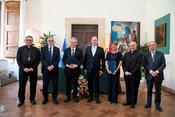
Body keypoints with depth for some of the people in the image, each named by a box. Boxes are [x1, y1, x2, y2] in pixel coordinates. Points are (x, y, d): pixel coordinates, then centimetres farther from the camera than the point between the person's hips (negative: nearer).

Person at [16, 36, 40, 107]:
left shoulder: (36, 50, 6)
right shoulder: (20, 49, 7)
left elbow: (38, 60, 2)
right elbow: (18, 60, 2)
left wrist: (33, 68, -10)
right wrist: (23, 68, -10)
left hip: (33, 70, 0)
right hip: (23, 70, 0)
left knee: (33, 85, 7)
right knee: (22, 85, 5)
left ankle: (32, 98, 23)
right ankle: (21, 99, 20)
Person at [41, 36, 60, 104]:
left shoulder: (57, 49, 8)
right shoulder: (43, 48, 6)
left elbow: (58, 59, 1)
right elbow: (42, 59, -2)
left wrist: (53, 66, -13)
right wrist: (47, 66, -14)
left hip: (55, 69, 1)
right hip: (46, 69, 0)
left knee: (55, 84, 4)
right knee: (45, 84, 6)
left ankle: (54, 98, 18)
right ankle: (45, 98, 23)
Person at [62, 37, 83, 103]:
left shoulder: (79, 50, 2)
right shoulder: (66, 50, 6)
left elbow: (81, 60, -2)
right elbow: (63, 59, 4)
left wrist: (76, 65, -17)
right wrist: (67, 65, -13)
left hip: (76, 70, -1)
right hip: (67, 69, 1)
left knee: (75, 84, 8)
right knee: (68, 84, 9)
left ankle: (75, 96, 24)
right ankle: (68, 97, 24)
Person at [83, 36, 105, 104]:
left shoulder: (100, 49, -1)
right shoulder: (87, 48, 5)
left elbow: (103, 60, -1)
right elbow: (85, 59, 6)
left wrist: (102, 69, -5)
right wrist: (85, 68, 3)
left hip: (97, 70, -2)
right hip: (88, 70, 2)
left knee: (96, 84, 5)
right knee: (89, 83, 10)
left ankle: (97, 97, 20)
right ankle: (90, 96, 25)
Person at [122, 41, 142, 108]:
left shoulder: (139, 54, -5)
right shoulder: (126, 54, 12)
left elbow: (138, 65, -12)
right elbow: (123, 64, 9)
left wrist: (131, 72, -15)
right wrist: (125, 71, -6)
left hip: (135, 75, -4)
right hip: (127, 75, 5)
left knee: (134, 89, 6)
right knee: (128, 89, 12)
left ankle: (133, 103, 19)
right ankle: (128, 101, 25)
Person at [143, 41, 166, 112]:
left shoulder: (161, 54, 3)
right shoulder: (146, 55, 6)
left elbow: (163, 65, -4)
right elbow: (145, 65, -1)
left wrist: (157, 72, -16)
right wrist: (151, 71, -14)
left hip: (158, 75, -1)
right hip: (149, 75, 1)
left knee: (158, 91, 7)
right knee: (149, 90, 10)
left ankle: (157, 104, 20)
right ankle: (148, 103, 22)